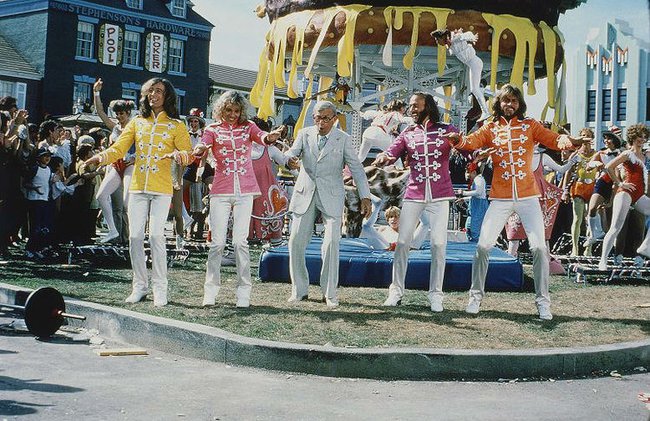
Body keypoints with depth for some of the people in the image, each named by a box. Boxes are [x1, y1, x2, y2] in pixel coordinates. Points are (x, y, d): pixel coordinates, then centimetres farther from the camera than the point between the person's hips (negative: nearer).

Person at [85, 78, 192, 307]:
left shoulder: (176, 125, 6)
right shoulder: (137, 123, 14)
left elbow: (188, 154, -1)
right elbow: (118, 148, 6)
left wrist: (179, 155, -24)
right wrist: (102, 157, -15)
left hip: (162, 189, -3)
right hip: (137, 187, 3)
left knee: (156, 236, -11)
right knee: (135, 236, 0)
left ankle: (159, 288, -2)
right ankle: (139, 285, 11)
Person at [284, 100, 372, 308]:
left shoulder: (343, 139, 0)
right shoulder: (304, 134, 6)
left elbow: (356, 168, -2)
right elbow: (292, 152, -7)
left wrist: (365, 197, -10)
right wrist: (290, 160, -33)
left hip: (331, 197, -2)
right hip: (304, 195, 2)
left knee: (332, 242, -13)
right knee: (296, 241, -1)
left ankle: (330, 292, -1)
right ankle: (299, 289, 13)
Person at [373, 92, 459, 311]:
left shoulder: (446, 130, 6)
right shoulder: (407, 133, 12)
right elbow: (391, 154, 1)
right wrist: (383, 157, -23)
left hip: (439, 196, -2)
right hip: (413, 195, 2)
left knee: (439, 243, -3)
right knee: (403, 241, -2)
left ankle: (436, 294, 6)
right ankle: (396, 290, 8)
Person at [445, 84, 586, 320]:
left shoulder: (530, 125, 6)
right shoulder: (490, 128, 7)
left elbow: (551, 139, -9)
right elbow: (473, 141, -11)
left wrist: (566, 141, -32)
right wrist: (458, 140, -35)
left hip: (528, 196, 0)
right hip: (500, 198, 0)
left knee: (539, 247, -6)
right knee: (483, 245, -5)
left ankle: (543, 301, 7)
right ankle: (476, 295, 12)